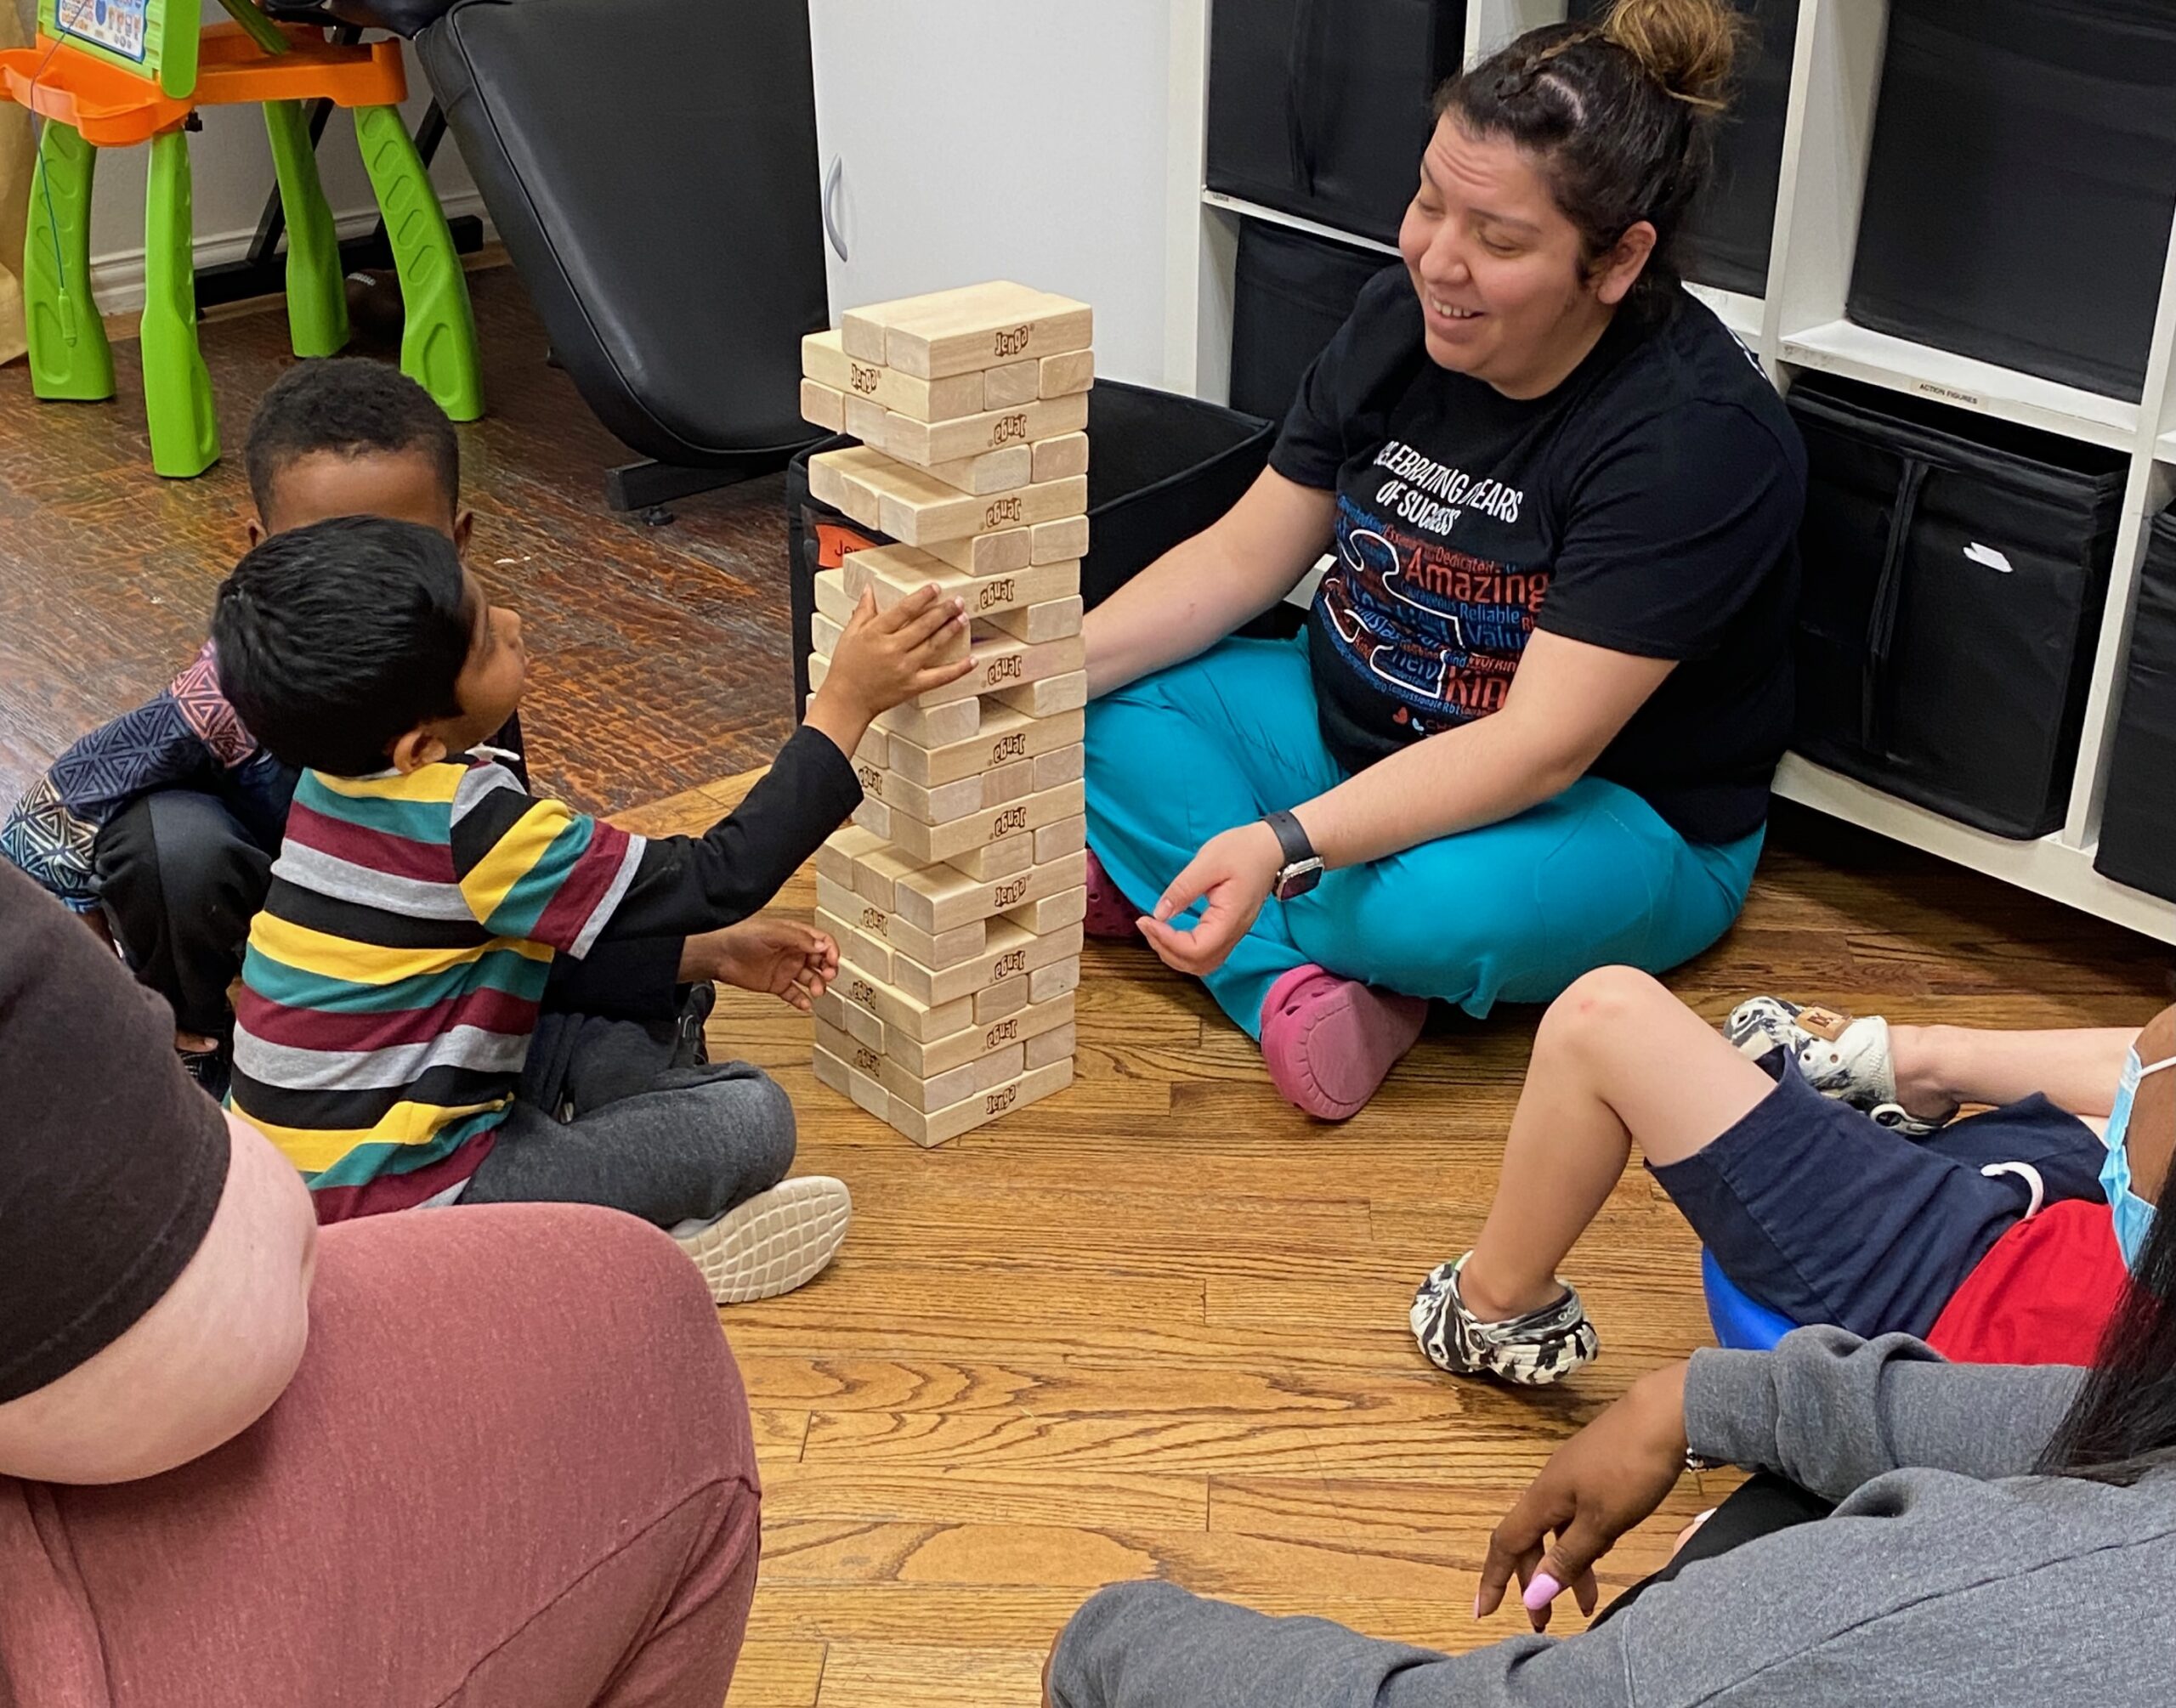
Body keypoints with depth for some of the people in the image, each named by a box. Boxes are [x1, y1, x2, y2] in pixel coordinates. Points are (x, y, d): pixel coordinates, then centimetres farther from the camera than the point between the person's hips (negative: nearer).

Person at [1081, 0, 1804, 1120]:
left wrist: (1283, 845, -42)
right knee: (1111, 713, -11)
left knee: (1429, 911, -38)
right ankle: (1290, 979, -22)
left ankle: (1153, 870, -11)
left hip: (1616, 812, -7)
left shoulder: (1699, 436, -27)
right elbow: (1243, 555, 0)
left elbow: (1541, 748, -31)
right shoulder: (1400, 322, -5)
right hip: (1362, 734, 7)